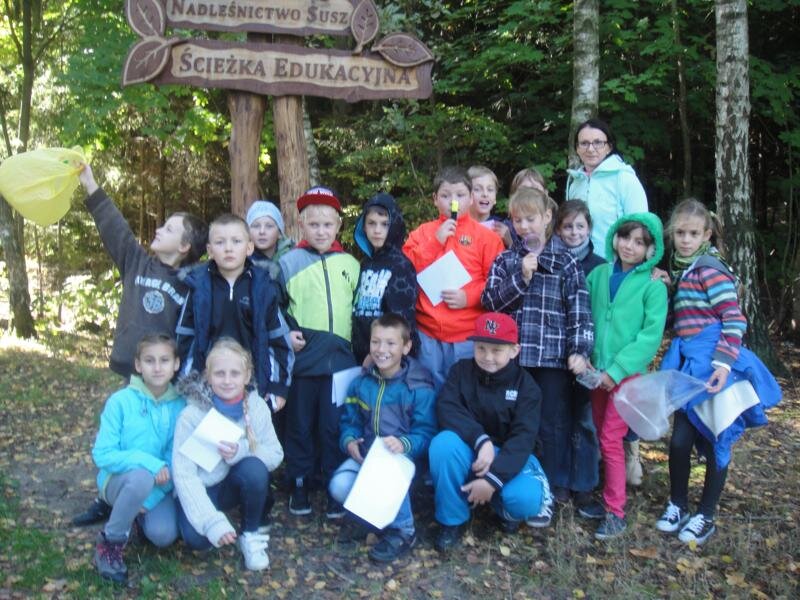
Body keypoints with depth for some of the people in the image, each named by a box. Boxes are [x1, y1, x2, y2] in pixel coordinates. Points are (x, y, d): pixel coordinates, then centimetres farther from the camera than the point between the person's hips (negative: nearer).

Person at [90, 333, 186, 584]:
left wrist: (151, 498, -18)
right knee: (141, 478, -37)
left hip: (159, 485, 3)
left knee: (163, 535, -23)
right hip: (119, 479, -3)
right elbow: (102, 455, -15)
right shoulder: (120, 401, -14)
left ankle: (135, 511, 14)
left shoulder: (180, 406, -7)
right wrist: (148, 463, -27)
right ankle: (110, 542, -11)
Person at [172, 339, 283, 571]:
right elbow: (183, 473, -24)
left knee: (255, 467, -30)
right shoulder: (192, 415, -20)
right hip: (200, 490, -3)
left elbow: (276, 454, -9)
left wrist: (243, 451, -31)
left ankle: (251, 534, -7)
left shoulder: (257, 406, -11)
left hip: (235, 483, 3)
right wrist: (213, 522, -34)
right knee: (197, 537, -32)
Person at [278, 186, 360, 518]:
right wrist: (286, 333, -7)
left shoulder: (350, 264, 10)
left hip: (340, 359, 1)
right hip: (303, 358, -1)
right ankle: (300, 487, 21)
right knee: (301, 424, 8)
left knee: (335, 426, 6)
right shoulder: (289, 262, 3)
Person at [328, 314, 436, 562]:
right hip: (365, 454, 4)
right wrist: (349, 441, -11)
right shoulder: (361, 383, 9)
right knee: (339, 486, -25)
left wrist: (403, 444, -32)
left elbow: (426, 432, -12)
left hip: (404, 456, -4)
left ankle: (401, 530, -13)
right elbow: (349, 421, 12)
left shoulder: (420, 386, -8)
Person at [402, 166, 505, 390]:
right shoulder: (423, 232, 9)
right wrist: (436, 241, -8)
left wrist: (469, 297, -16)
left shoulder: (486, 236, 1)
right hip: (427, 334, 2)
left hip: (468, 336, -2)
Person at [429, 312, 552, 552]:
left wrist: (492, 479, -32)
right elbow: (446, 409, -19)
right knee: (444, 442, -33)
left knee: (525, 499, -32)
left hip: (508, 457, -1)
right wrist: (481, 440, -34)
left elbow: (523, 437, -19)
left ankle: (506, 509, 9)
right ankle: (452, 519, -12)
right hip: (468, 454, 1)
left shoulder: (526, 385, -9)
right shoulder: (461, 370, -5)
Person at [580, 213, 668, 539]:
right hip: (597, 371, 5)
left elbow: (651, 335, -13)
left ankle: (615, 513, 5)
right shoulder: (598, 275, 7)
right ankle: (610, 498, 26)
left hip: (627, 374, -5)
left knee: (610, 439, -6)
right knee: (602, 437, 12)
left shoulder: (653, 286, -7)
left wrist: (616, 370, -17)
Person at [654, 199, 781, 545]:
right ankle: (678, 505, 26)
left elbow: (735, 319, -18)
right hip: (688, 364, 7)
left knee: (713, 440, 5)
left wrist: (724, 363, -25)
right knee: (680, 439, 8)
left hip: (711, 367, -7)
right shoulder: (679, 269, 12)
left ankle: (706, 516, 18)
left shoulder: (710, 269, -13)